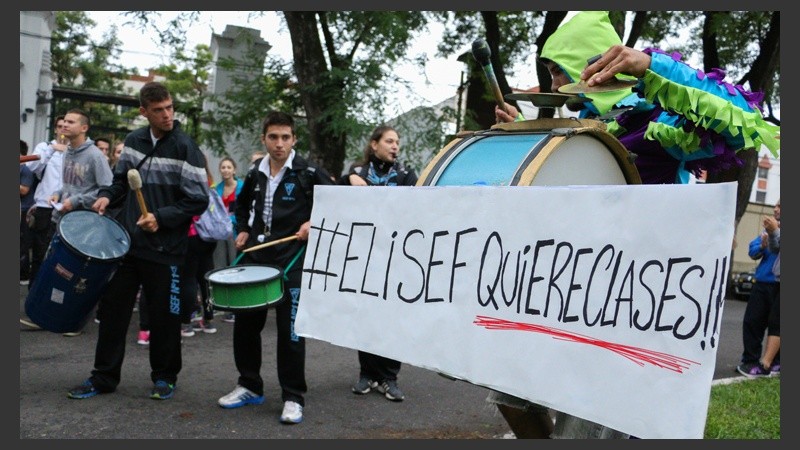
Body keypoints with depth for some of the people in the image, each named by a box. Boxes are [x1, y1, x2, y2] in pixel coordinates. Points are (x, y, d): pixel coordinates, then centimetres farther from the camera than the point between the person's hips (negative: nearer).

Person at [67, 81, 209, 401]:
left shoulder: (185, 147, -10)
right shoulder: (133, 140, 5)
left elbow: (198, 201, -11)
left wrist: (161, 218, -19)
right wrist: (108, 196, 1)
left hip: (165, 249, -5)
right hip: (127, 241, 5)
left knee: (163, 315, 5)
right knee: (113, 308, 10)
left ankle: (164, 377, 23)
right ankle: (104, 377, 23)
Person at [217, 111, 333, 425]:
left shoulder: (308, 173, -6)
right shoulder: (255, 174, 10)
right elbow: (242, 205, 28)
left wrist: (314, 222, -17)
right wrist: (243, 231, 12)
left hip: (292, 262, -5)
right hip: (255, 257, 6)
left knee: (290, 329, -4)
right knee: (246, 323, 10)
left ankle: (293, 398, 8)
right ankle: (250, 386, 27)